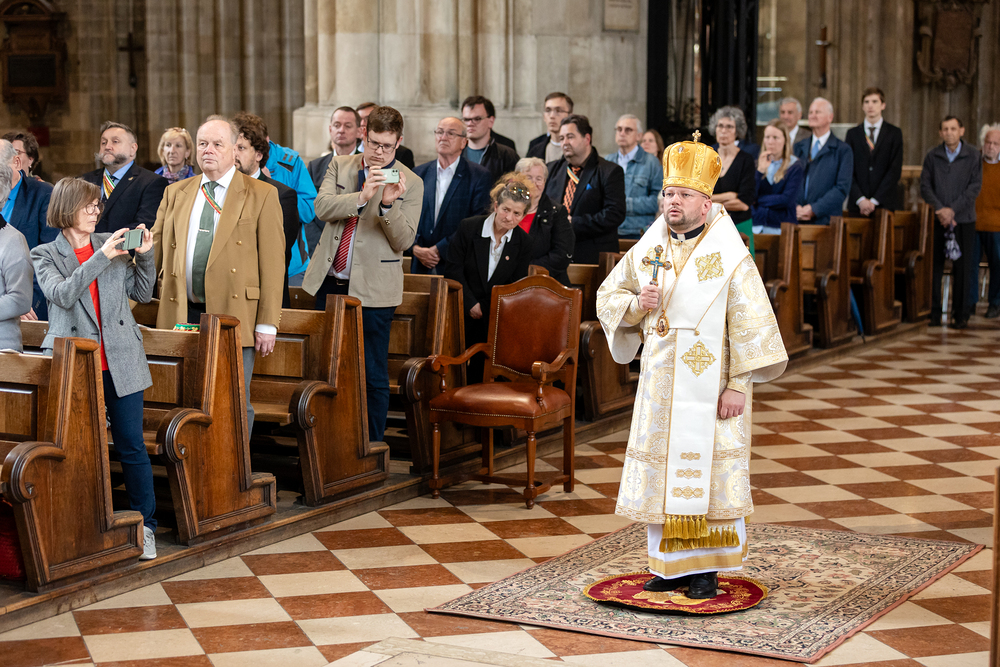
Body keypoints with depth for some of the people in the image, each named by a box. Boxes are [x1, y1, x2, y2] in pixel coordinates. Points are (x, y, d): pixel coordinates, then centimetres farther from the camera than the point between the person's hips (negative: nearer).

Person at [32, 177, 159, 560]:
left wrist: (145, 256, -3)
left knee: (132, 445, 2)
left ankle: (145, 525, 11)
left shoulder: (113, 243, 11)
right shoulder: (45, 255, 4)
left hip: (120, 362, 2)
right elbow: (63, 294, -15)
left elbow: (142, 293, 13)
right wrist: (102, 256, -20)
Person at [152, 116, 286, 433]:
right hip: (184, 315, 3)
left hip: (233, 316, -3)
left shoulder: (262, 195, 1)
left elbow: (272, 263, -3)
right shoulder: (176, 193, 14)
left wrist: (267, 324, -8)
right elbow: (155, 249, 14)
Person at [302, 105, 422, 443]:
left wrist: (388, 205, -26)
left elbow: (404, 241, -9)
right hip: (329, 282, 4)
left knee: (373, 375, 0)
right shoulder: (339, 166, 7)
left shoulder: (411, 184, -3)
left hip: (373, 289, -4)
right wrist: (362, 196, -25)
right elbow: (322, 207, -9)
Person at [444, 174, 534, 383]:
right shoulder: (468, 228, -8)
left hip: (496, 319, 1)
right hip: (464, 314, -1)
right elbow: (453, 270, -7)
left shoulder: (523, 242, -2)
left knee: (482, 375, -1)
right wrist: (471, 304, -11)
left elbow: (517, 285, 2)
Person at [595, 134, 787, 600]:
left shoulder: (729, 257, -8)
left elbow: (750, 323, -9)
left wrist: (738, 384, -14)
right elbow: (607, 297, 14)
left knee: (707, 470, -1)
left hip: (709, 385, -4)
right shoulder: (647, 250, 6)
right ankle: (671, 564, 18)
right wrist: (637, 304, -9)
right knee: (662, 471, 7)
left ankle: (707, 568, 10)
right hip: (660, 383, 5)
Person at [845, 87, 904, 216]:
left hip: (886, 205, -1)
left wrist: (875, 200, -11)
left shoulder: (894, 133, 6)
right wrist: (860, 199, -10)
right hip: (857, 205, 1)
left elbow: (895, 170, -2)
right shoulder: (852, 133, 11)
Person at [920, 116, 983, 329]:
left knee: (961, 267, 1)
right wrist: (939, 210, -11)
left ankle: (960, 314, 8)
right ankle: (934, 312, 6)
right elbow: (925, 186, 2)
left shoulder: (972, 156, 0)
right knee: (934, 266, -1)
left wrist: (952, 209, -12)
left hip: (963, 219, -1)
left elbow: (975, 187, -4)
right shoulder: (932, 156, 4)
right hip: (937, 219, 1)